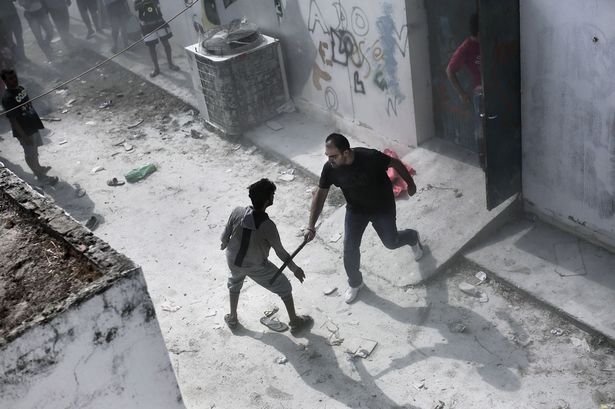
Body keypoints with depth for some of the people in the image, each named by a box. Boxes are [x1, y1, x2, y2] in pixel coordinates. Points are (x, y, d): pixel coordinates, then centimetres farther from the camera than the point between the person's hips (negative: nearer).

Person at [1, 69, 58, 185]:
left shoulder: (20, 88, -1)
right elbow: (13, 120, -23)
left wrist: (37, 121, 18)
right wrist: (24, 136, -22)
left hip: (33, 126, 8)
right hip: (24, 131, -8)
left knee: (35, 149, 26)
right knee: (30, 154, 10)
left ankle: (38, 168, 47)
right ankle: (40, 176, 25)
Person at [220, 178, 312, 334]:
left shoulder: (237, 212, -24)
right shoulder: (268, 226, -32)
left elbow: (225, 236, -8)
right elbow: (281, 252, -18)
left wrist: (224, 244, 16)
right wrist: (295, 269, -2)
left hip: (233, 261, 4)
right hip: (256, 267, -3)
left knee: (234, 283, 36)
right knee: (284, 287, 19)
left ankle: (232, 318, 49)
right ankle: (295, 322, 32)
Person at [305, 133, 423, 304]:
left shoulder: (370, 157, -35)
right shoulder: (330, 168, -24)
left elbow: (396, 163, -17)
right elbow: (320, 194, -13)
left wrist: (410, 184, -2)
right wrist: (311, 226, -17)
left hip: (382, 207, -2)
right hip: (356, 209, 3)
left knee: (391, 243, 14)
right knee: (350, 248, -3)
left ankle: (413, 237, 51)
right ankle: (355, 283, 25)